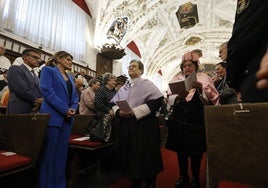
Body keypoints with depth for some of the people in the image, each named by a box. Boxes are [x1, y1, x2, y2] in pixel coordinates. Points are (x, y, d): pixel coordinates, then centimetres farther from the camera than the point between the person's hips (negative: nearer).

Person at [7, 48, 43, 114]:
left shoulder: (35, 77, 23)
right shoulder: (15, 69, 0)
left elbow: (40, 93, 13)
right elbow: (22, 90, -14)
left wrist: (41, 101, -9)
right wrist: (37, 101, -6)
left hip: (35, 112, 7)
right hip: (20, 112, -7)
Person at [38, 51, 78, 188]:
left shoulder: (70, 77, 20)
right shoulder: (48, 70, 0)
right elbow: (47, 91, -14)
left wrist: (73, 108, -4)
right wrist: (65, 109, -16)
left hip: (67, 118, 7)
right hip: (53, 117, -7)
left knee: (62, 152, 12)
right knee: (49, 152, 1)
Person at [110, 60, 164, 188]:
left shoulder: (146, 83, -2)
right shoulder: (123, 88, 15)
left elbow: (158, 100, -14)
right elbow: (114, 103, 16)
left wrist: (136, 111, -19)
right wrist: (119, 112, -8)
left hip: (144, 125, -5)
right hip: (126, 126, 6)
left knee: (145, 155, 3)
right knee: (130, 154, 12)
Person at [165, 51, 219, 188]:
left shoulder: (204, 78, 6)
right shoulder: (177, 79, 12)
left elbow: (213, 99, -5)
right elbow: (170, 100, 5)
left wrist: (202, 90, -22)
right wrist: (178, 97, -15)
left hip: (197, 120, -2)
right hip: (179, 120, 2)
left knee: (196, 151, 6)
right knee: (180, 149, 9)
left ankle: (195, 177, 30)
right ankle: (183, 176, 30)